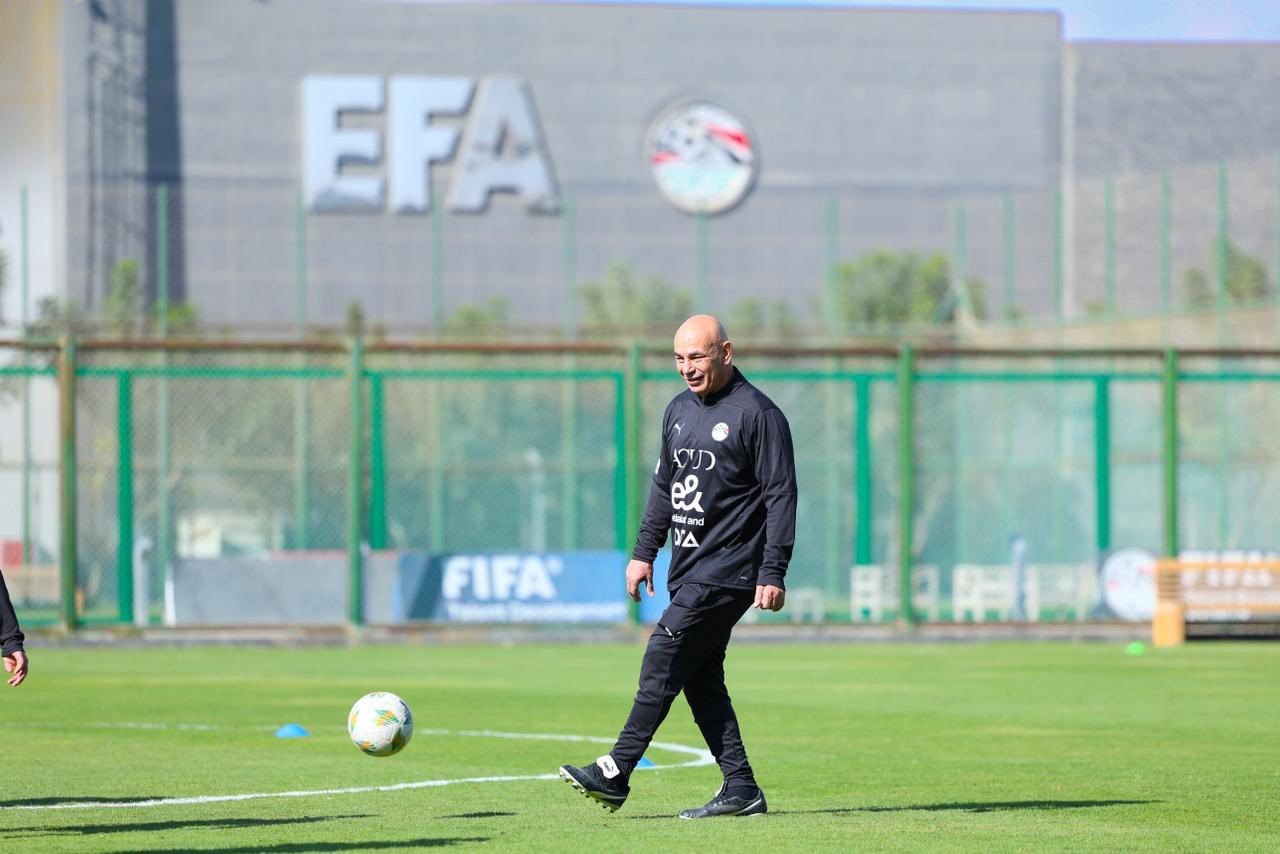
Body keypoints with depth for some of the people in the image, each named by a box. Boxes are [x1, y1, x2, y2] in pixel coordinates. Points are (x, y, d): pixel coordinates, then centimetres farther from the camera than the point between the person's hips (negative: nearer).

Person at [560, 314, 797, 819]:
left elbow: (780, 497, -11)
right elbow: (664, 487, 24)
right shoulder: (679, 410, 16)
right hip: (687, 570, 8)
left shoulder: (757, 414, -8)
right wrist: (644, 551, 16)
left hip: (728, 570, -8)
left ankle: (614, 776, -14)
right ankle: (740, 790, 7)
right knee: (701, 681, 4)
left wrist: (773, 574, -16)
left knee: (662, 662, -13)